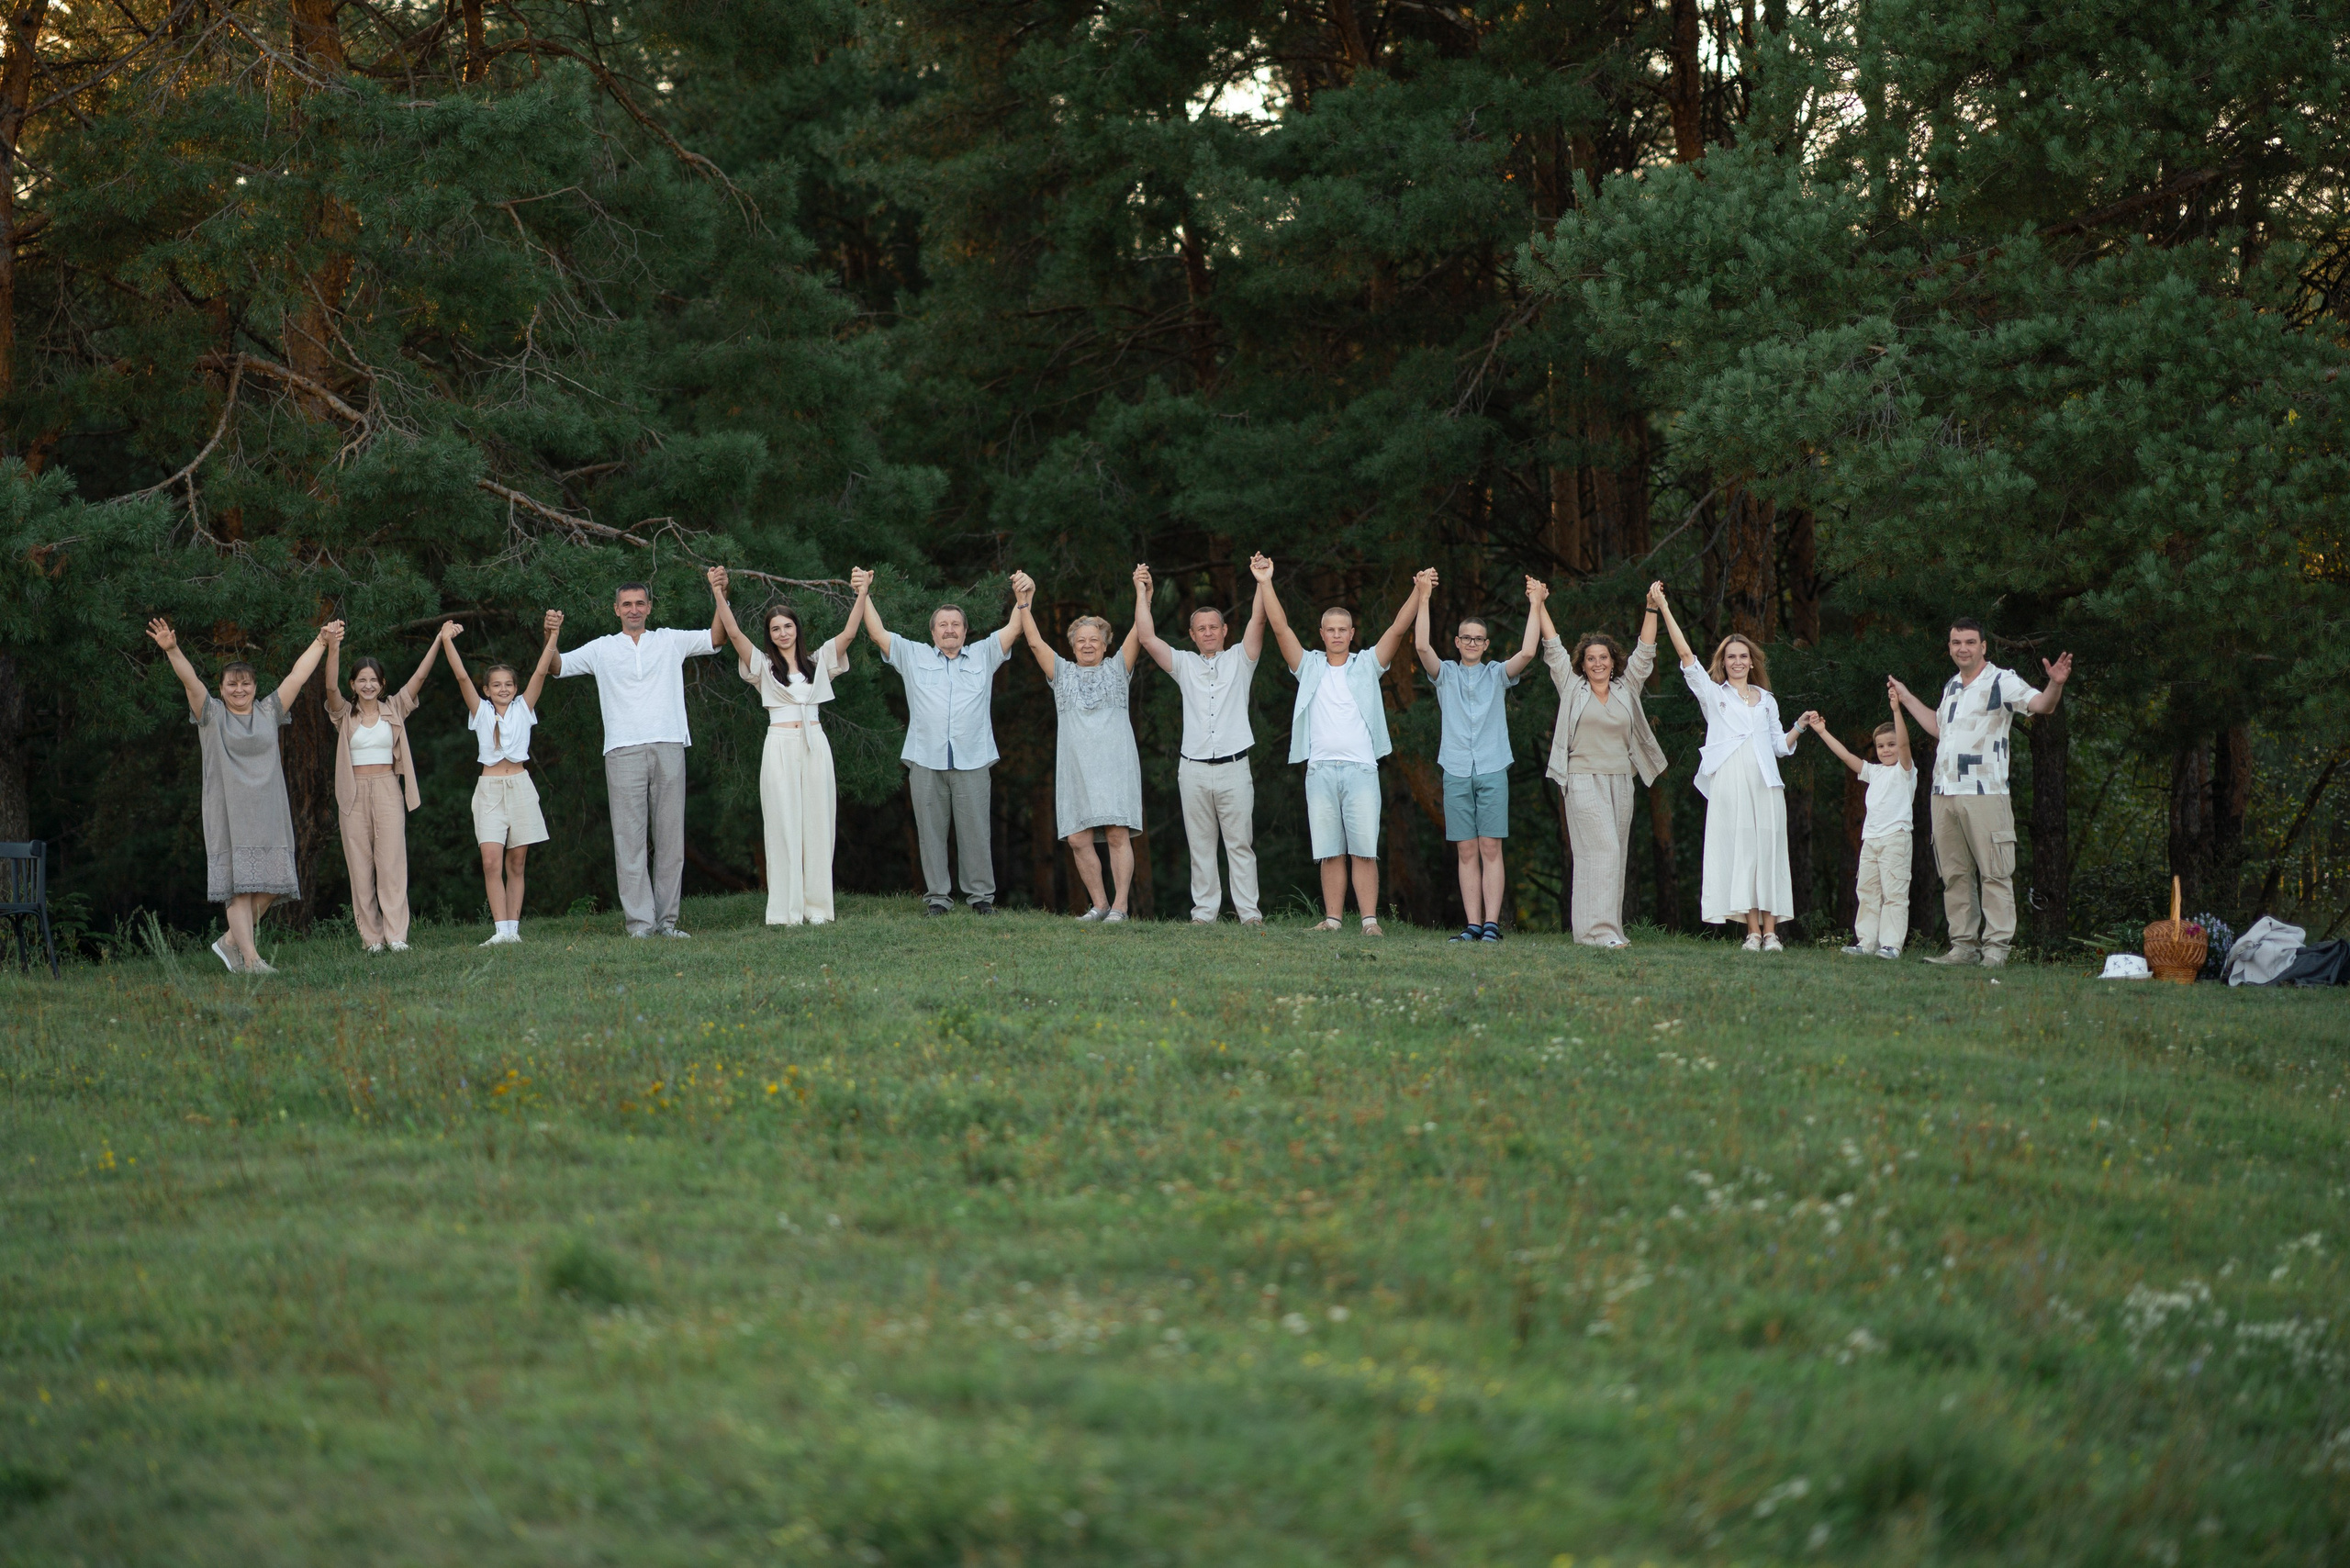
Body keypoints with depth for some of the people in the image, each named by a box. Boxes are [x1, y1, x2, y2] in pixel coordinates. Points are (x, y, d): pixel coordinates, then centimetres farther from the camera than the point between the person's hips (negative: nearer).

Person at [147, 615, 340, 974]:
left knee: (269, 885, 1)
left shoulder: (268, 712, 13)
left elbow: (298, 675, 13)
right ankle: (250, 958, -13)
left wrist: (321, 641, 13)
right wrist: (171, 650, -25)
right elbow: (189, 680, -10)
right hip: (228, 813, -4)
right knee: (239, 884, -8)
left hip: (268, 812, 4)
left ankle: (230, 942, 17)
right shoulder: (212, 715, 4)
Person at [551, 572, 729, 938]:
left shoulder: (670, 641, 14)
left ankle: (667, 920, 5)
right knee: (630, 839, -6)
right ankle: (639, 922, -8)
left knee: (671, 837, 2)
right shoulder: (602, 649, 14)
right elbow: (557, 667, 12)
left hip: (669, 747, 1)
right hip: (624, 752, -1)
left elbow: (716, 638, 6)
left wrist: (720, 595, -8)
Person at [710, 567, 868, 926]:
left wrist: (862, 594, -8)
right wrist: (720, 596, -15)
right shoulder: (762, 665, 8)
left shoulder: (818, 661, 14)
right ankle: (787, 910, -5)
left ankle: (815, 906, 3)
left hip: (815, 746, 2)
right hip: (780, 746, -2)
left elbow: (849, 633, 3)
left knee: (817, 823, 0)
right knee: (784, 825, -4)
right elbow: (733, 633, -4)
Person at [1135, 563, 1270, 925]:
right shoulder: (1185, 665, 15)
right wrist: (1142, 592, 4)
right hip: (1193, 770, 2)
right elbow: (1147, 638, 7)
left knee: (1240, 844, -2)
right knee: (1200, 845, 3)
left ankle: (1249, 912, -2)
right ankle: (1204, 911, 5)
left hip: (1233, 769, -2)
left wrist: (1262, 582, -9)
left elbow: (1258, 622, -1)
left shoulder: (1239, 660, 11)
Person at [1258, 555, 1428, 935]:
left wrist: (1419, 593, -9)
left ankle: (1370, 920, -7)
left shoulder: (1367, 664, 11)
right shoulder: (1309, 667, 14)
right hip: (1320, 770, 2)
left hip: (1360, 768, -2)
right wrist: (1266, 584, 0)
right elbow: (1281, 628, 7)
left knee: (1364, 850, -5)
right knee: (1329, 852, 3)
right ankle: (1333, 919, 5)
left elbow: (1397, 630, 2)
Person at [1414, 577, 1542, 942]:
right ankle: (1472, 924, -2)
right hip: (1456, 772, 1)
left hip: (1492, 771, -1)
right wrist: (1422, 601, -5)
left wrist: (1535, 607, -2)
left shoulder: (1497, 675, 11)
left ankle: (1492, 923, -10)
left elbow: (1527, 653, -5)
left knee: (1490, 848, -6)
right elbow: (1422, 646, -4)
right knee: (1467, 851, 0)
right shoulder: (1445, 674, 12)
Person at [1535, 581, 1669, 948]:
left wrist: (1652, 609, 6)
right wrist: (1540, 607, 5)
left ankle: (1610, 928, 8)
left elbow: (1645, 653, 12)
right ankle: (1598, 929, -17)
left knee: (1615, 855, 4)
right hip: (1584, 780, -4)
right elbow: (1553, 648, 6)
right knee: (1600, 850, -14)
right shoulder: (1573, 689, 5)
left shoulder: (1626, 689, 12)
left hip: (1620, 781, 4)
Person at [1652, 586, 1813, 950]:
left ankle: (1770, 930, -5)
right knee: (1737, 850, -6)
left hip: (1765, 783, 2)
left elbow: (1780, 745, 23)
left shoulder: (1767, 700, 21)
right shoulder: (1713, 694, 13)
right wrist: (1663, 609, 0)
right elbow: (1685, 654, 5)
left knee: (1767, 850, -4)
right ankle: (1752, 930, -6)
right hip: (1729, 781, -2)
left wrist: (1800, 727, 6)